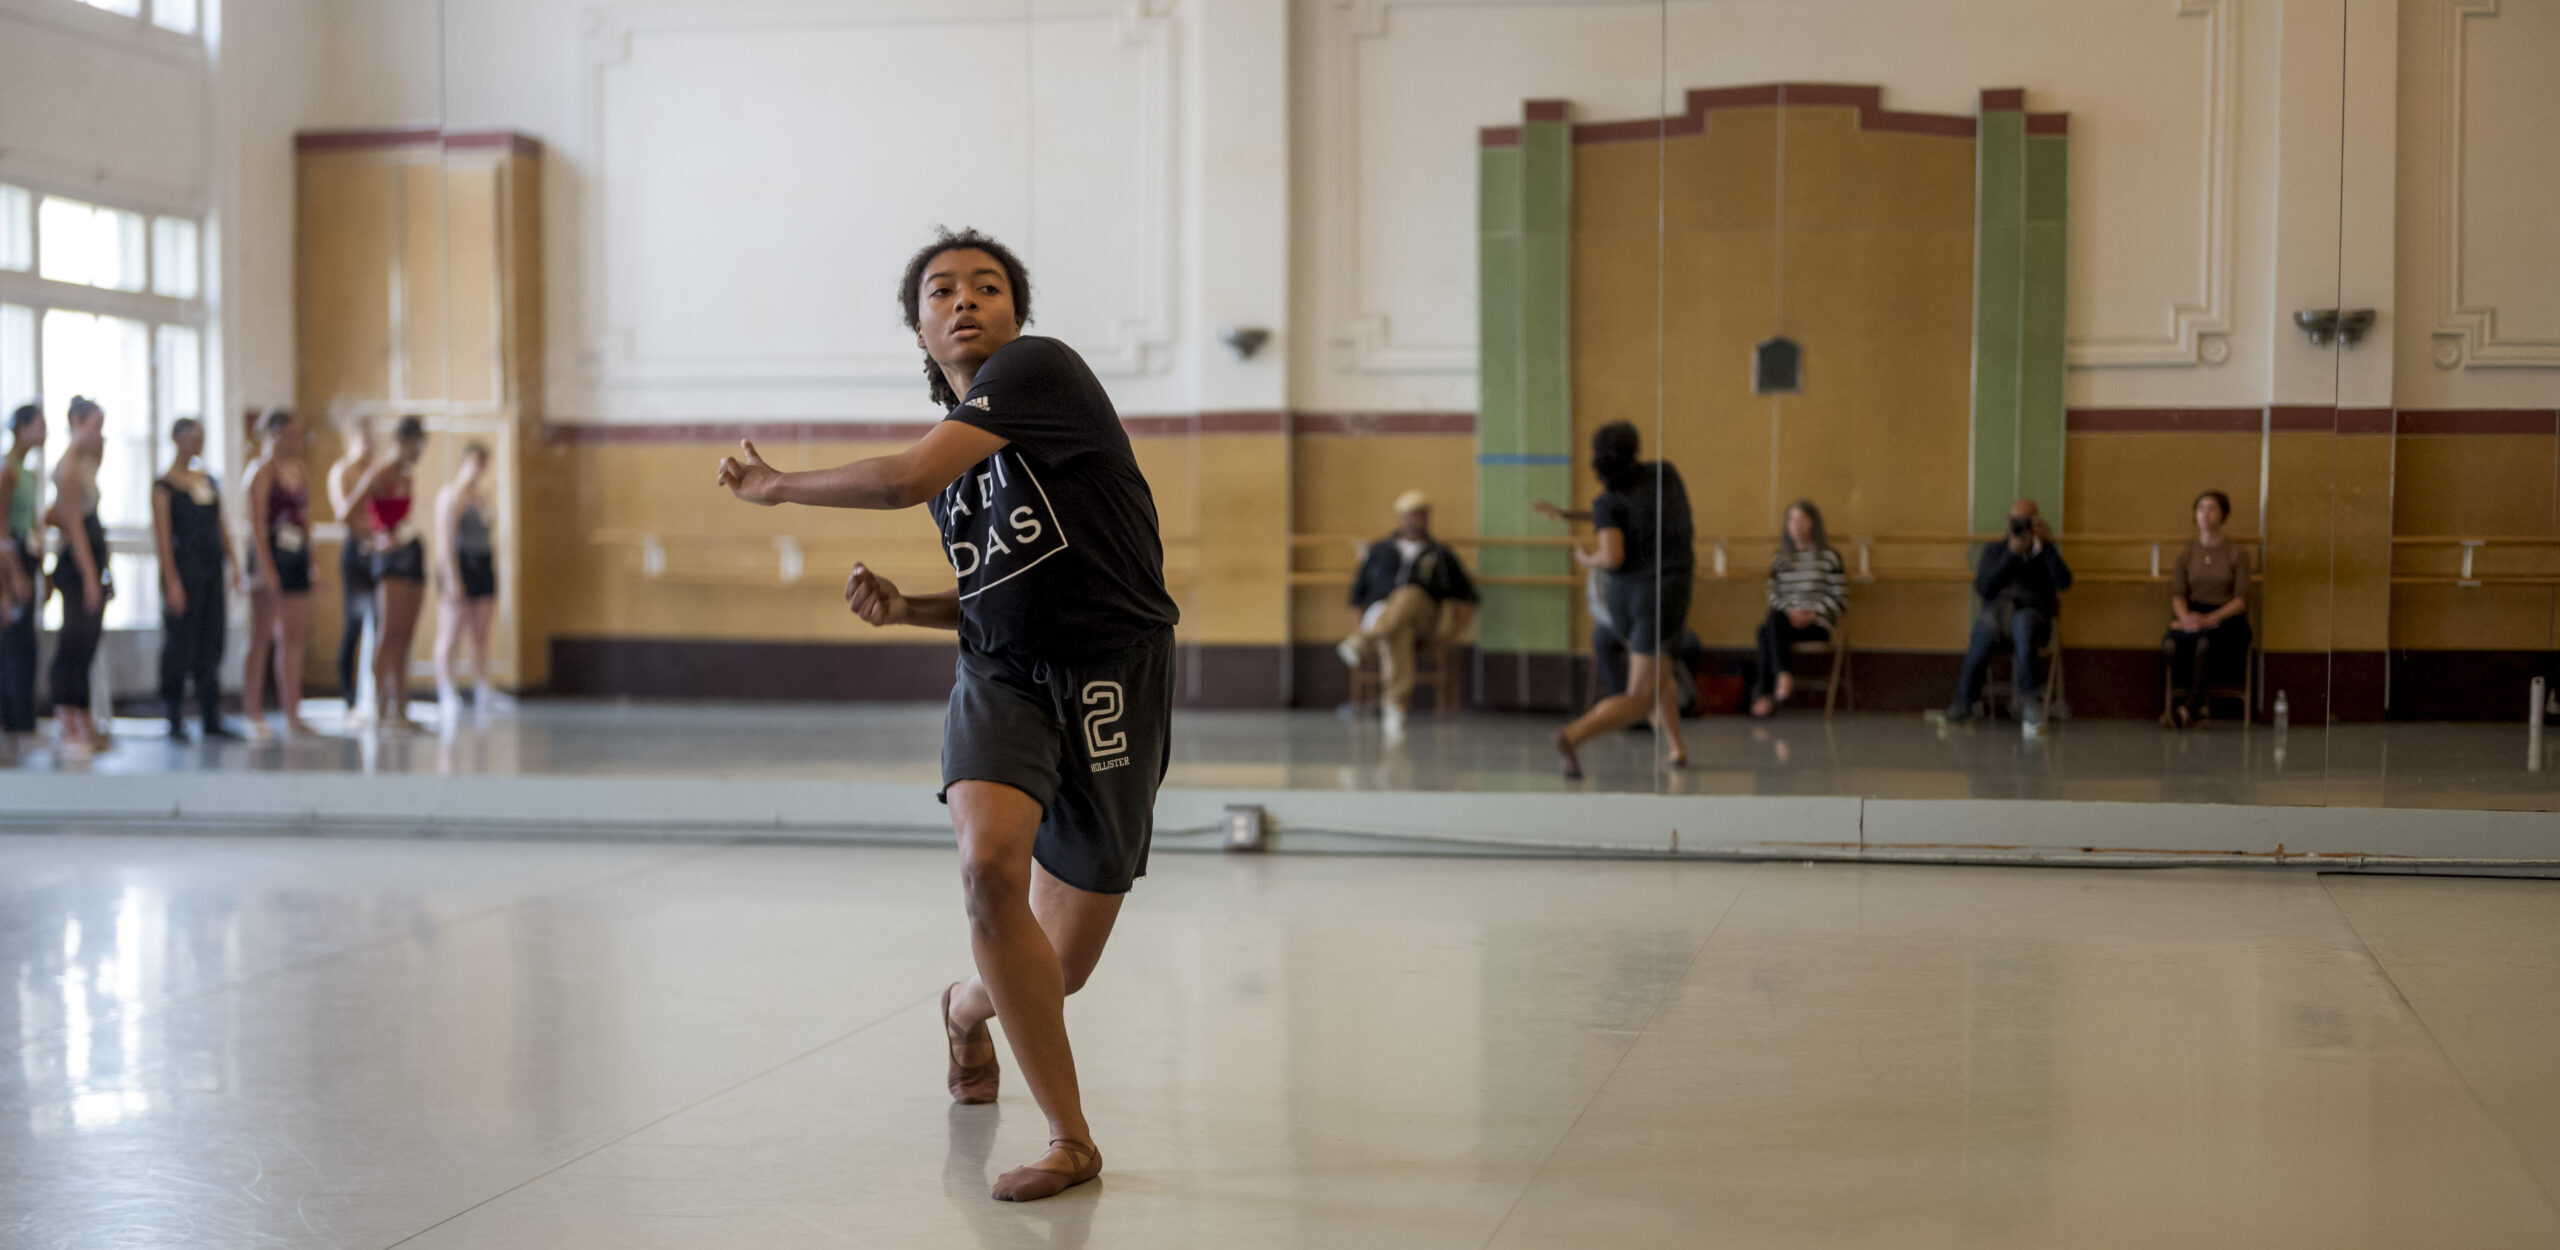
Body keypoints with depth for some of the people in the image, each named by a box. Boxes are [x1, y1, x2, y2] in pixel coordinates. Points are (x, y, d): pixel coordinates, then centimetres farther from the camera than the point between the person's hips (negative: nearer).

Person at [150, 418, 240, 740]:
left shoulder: (210, 481, 13)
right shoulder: (164, 485, -6)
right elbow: (162, 535, -11)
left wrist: (230, 568, 10)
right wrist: (172, 581, -16)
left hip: (212, 568, 6)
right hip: (184, 566, -6)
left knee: (211, 644, 7)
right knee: (180, 644, -1)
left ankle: (212, 719, 11)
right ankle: (175, 720, 7)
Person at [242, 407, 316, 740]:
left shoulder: (302, 472, 14)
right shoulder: (262, 472, -8)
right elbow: (256, 522, -13)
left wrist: (312, 562, 13)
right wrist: (265, 567, -20)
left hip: (297, 559, 7)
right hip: (271, 554, -7)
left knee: (294, 639, 8)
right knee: (262, 640, -3)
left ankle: (292, 715, 13)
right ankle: (254, 717, 0)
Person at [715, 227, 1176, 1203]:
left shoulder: (1038, 369, -9)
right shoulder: (953, 448, 15)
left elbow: (907, 479, -21)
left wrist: (779, 487, -5)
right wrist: (903, 608, 7)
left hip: (1111, 673, -5)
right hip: (1002, 676, 5)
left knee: (1061, 967, 2)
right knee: (989, 862, -26)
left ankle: (970, 1005, 43)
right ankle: (1070, 1139, -9)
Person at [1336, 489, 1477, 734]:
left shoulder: (1441, 555, 22)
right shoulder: (1380, 551, 24)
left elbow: (1467, 595, 19)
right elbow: (1359, 591, 26)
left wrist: (1456, 626, 0)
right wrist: (1364, 619, 7)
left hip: (1426, 618, 0)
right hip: (1381, 614, 0)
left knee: (1409, 596, -38)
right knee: (1396, 634, -40)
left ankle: (1361, 644, -52)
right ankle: (1394, 705, -56)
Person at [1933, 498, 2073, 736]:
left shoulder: (2047, 553, 19)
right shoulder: (1995, 551, 22)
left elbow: (2064, 582, -2)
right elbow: (1983, 589, 4)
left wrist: (2045, 545, -5)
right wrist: (2012, 554, -3)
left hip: (2034, 616, -1)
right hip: (1996, 614, 1)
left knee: (2022, 622, -39)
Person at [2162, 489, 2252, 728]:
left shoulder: (2237, 553, 6)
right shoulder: (2186, 554, 15)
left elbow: (2240, 600, -2)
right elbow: (2177, 595, 6)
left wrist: (2210, 619, -17)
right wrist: (2185, 616, -17)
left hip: (2226, 619, -2)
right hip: (2192, 616, 3)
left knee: (2204, 641, -39)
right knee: (2171, 645, -34)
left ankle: (2186, 707, -31)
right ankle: (2199, 707, -27)